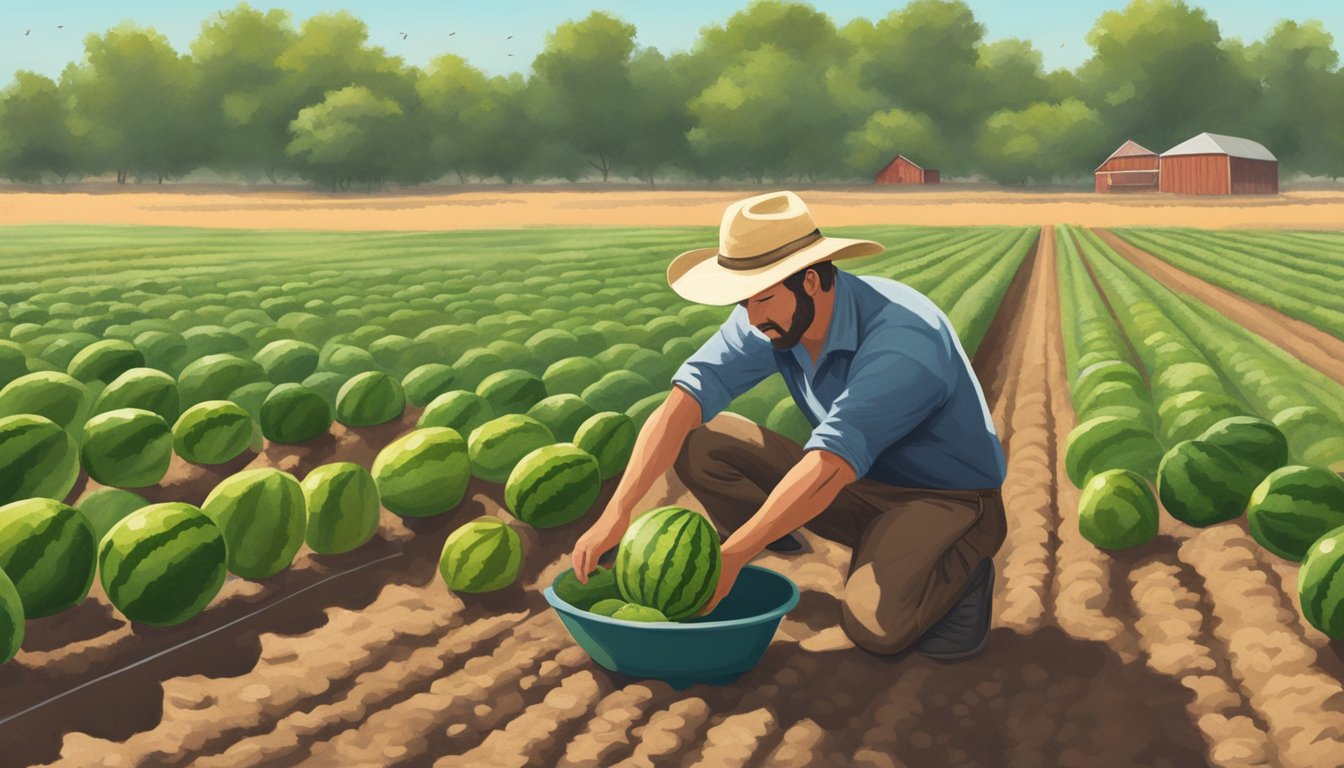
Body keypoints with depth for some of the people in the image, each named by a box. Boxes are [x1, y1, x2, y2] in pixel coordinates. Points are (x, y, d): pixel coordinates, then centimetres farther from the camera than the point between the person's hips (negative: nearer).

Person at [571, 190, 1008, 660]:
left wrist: (731, 556, -36)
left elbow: (828, 468, -38)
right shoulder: (767, 319, -12)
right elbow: (681, 405, -21)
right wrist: (616, 513, -32)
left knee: (875, 624, -34)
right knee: (695, 443, -12)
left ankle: (963, 564, -3)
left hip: (946, 498, -5)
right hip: (859, 484, 5)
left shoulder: (903, 340, -33)